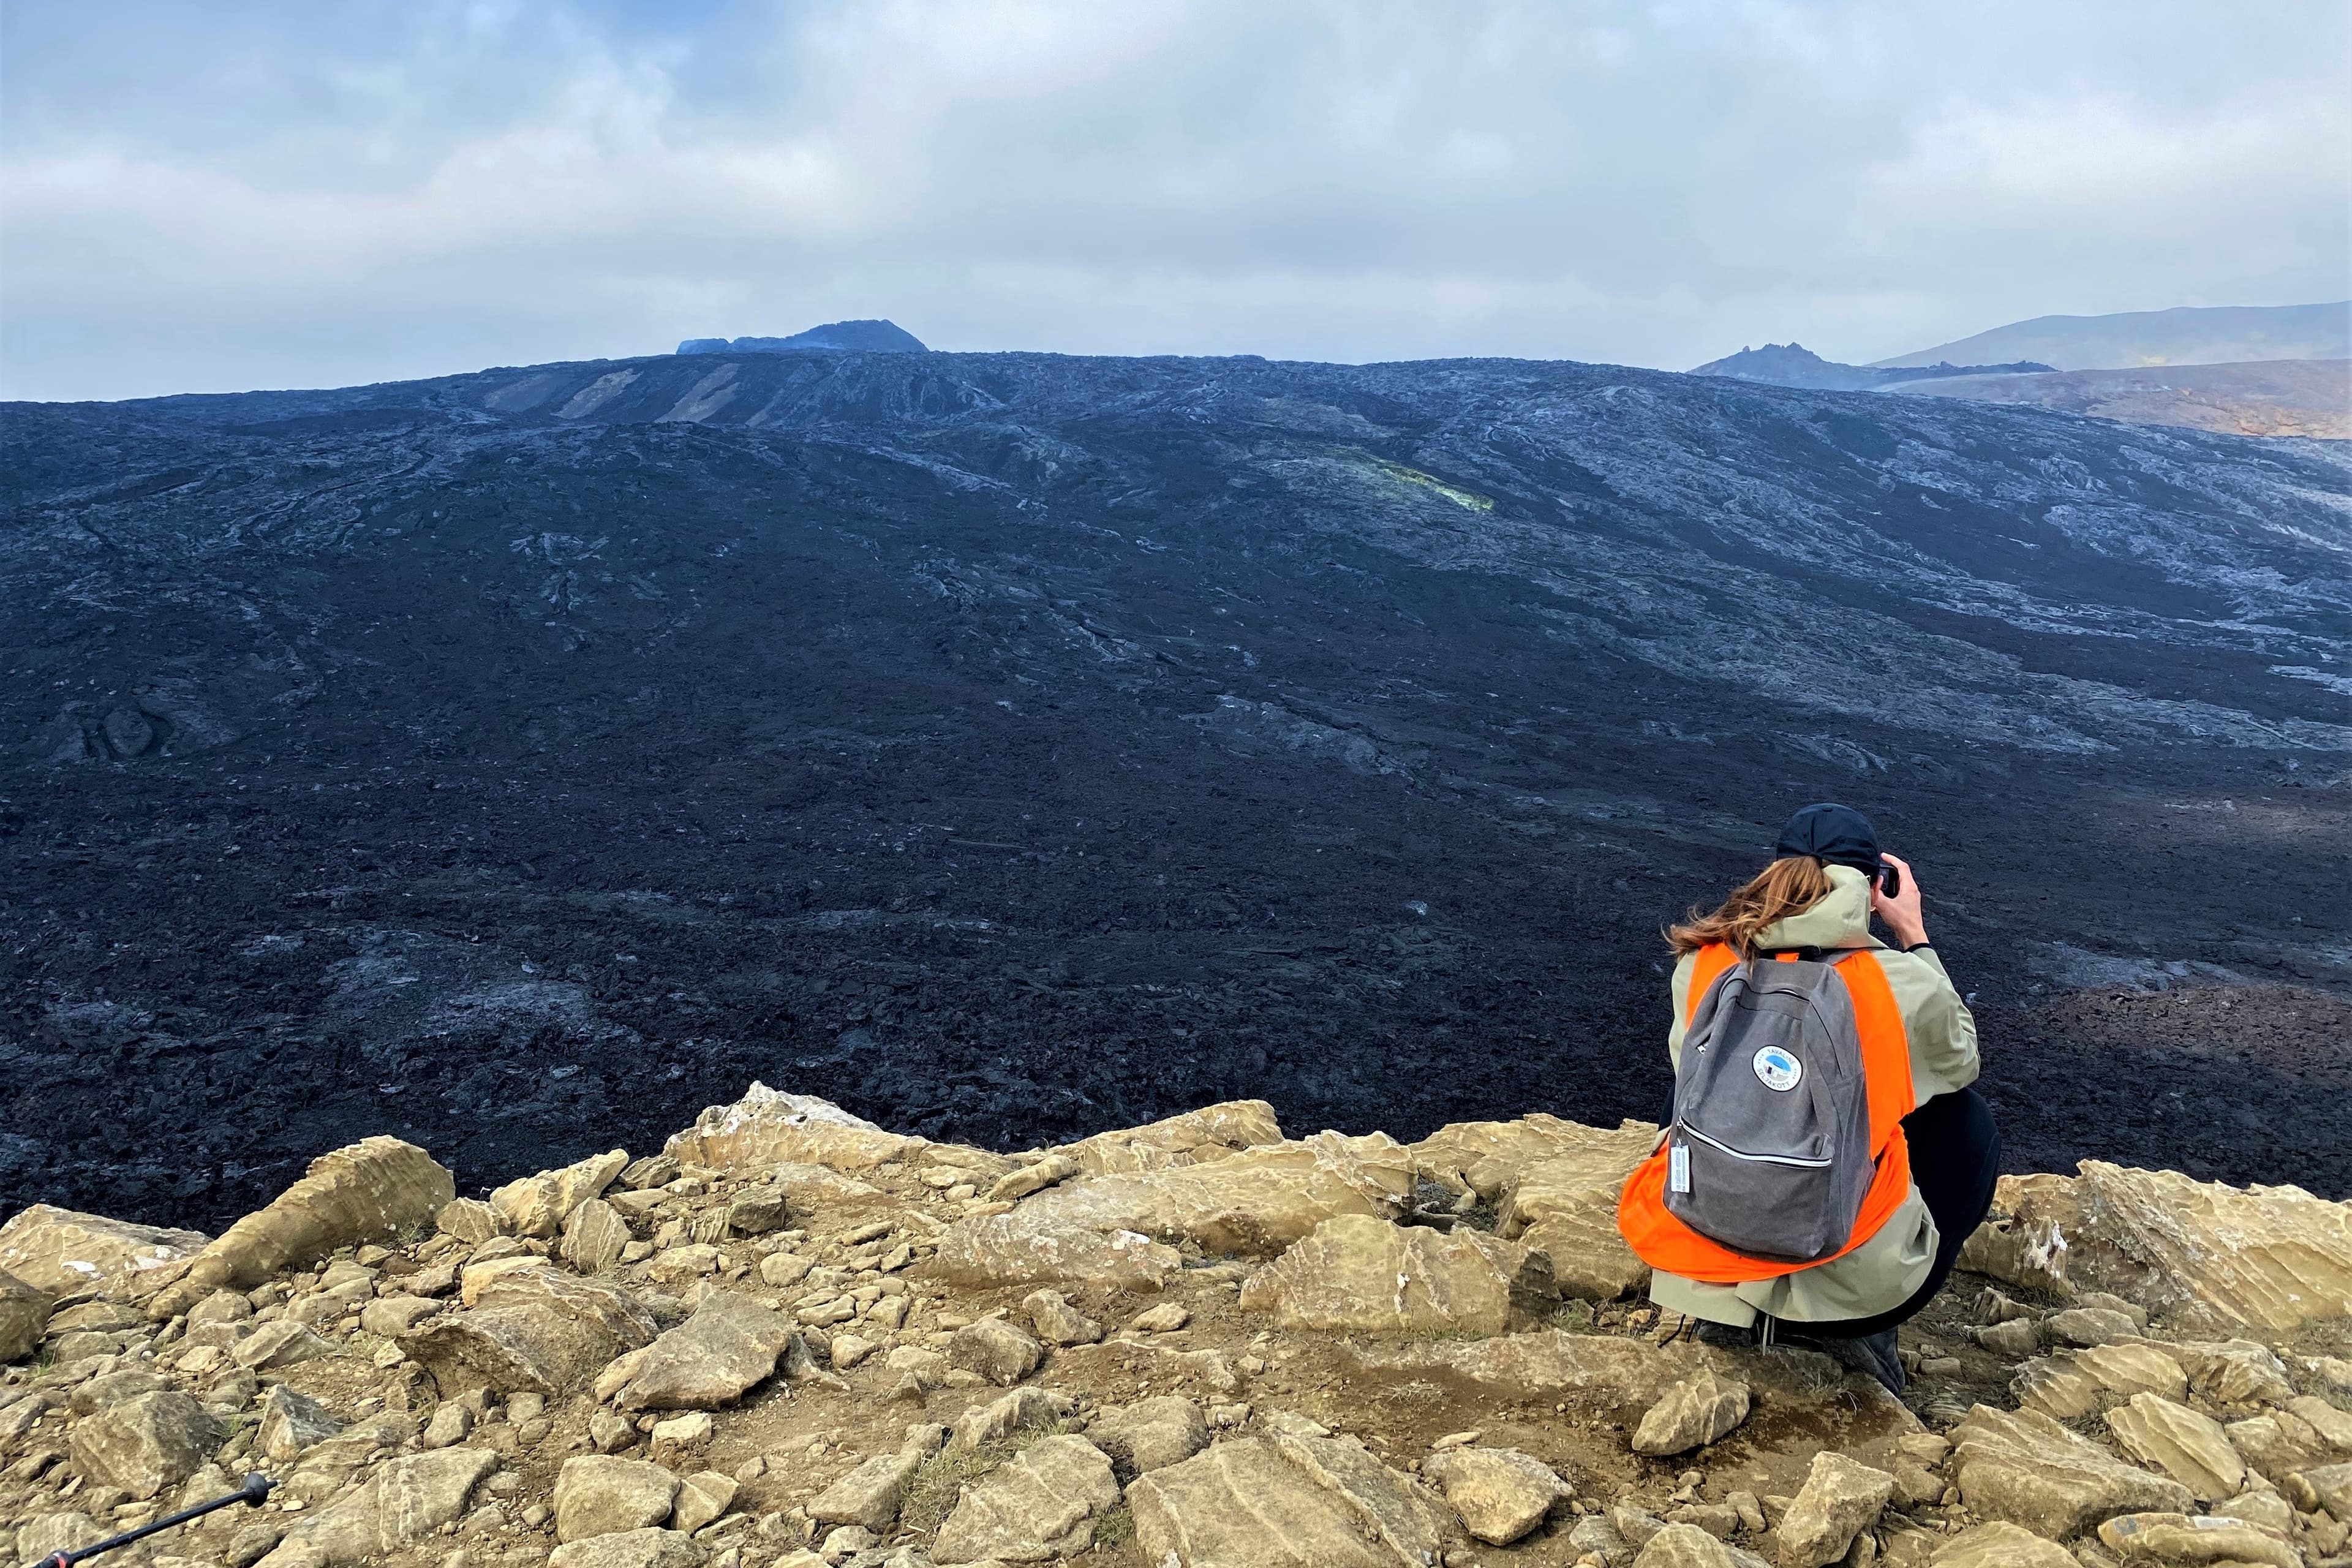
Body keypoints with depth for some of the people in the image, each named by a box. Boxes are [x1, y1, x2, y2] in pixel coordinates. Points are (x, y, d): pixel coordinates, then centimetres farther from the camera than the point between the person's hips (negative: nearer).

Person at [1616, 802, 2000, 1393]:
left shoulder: (1704, 964, -4)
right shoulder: (1906, 984, -9)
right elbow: (1960, 1063, 15)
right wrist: (1915, 939, 20)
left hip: (1702, 1256, 3)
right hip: (1859, 1281, -2)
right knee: (1968, 1119, 23)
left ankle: (1736, 1309, 18)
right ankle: (1862, 1326, 10)